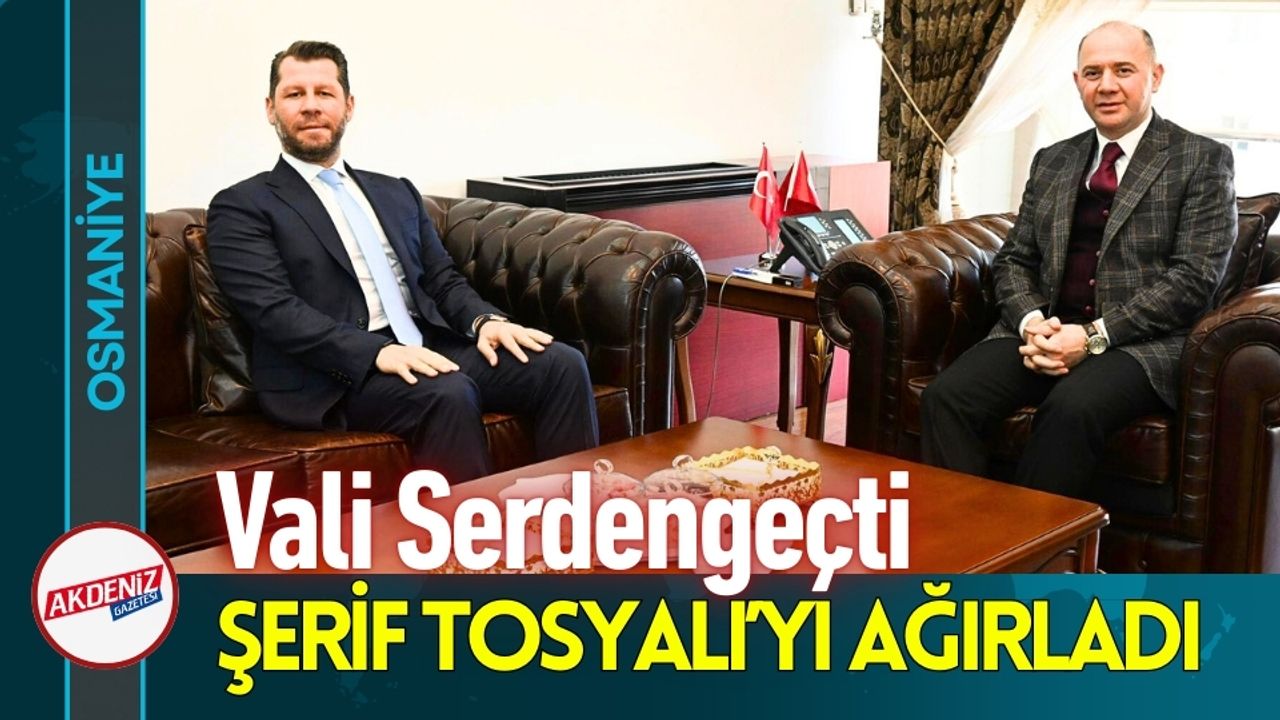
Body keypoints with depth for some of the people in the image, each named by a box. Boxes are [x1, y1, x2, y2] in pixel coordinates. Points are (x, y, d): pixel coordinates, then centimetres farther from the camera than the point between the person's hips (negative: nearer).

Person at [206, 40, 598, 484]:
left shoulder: (396, 193, 23)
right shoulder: (242, 207, 4)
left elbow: (442, 278, 19)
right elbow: (274, 310, -10)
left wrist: (485, 320, -5)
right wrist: (379, 353, -23)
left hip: (430, 349, 6)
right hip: (337, 374, -6)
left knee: (561, 364, -16)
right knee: (448, 394, -35)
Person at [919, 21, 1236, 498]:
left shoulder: (1203, 160, 4)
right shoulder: (1051, 162, 19)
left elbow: (1194, 277, -6)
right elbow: (1014, 259, 16)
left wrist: (1094, 336, -16)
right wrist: (1032, 324, -7)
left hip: (1142, 340, -4)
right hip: (1047, 331, 4)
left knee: (1071, 409, -36)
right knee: (945, 397, -23)